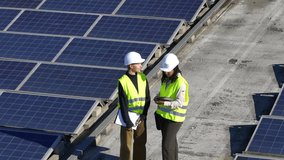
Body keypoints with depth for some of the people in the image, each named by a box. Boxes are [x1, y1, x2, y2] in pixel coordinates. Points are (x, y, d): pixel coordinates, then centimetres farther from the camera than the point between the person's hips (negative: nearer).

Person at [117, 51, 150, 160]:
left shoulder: (143, 78, -2)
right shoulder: (122, 82, -14)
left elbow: (147, 98, 0)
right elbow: (123, 103, -14)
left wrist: (144, 114, -11)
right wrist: (127, 121, -16)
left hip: (140, 117, 4)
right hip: (128, 116, -4)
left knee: (140, 142, 12)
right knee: (126, 144, 3)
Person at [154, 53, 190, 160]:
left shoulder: (181, 83, -21)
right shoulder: (166, 79, 4)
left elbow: (179, 103, -24)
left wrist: (165, 103, -37)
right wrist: (157, 98, -8)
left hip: (174, 117, -8)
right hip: (163, 114, 8)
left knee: (167, 145, -7)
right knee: (171, 141, 20)